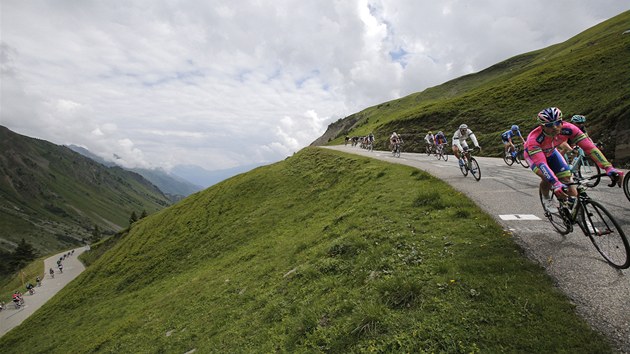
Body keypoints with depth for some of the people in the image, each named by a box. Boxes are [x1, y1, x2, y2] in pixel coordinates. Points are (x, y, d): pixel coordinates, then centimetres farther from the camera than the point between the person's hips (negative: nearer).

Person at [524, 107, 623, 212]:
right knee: (547, 179, -26)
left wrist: (609, 168, -41)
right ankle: (547, 199, 4)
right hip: (533, 154, -4)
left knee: (566, 180, -8)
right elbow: (541, 164, -49)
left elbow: (589, 146, -31)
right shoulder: (534, 139, -41)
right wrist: (555, 184, -59)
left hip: (551, 153, 4)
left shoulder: (568, 129, -29)